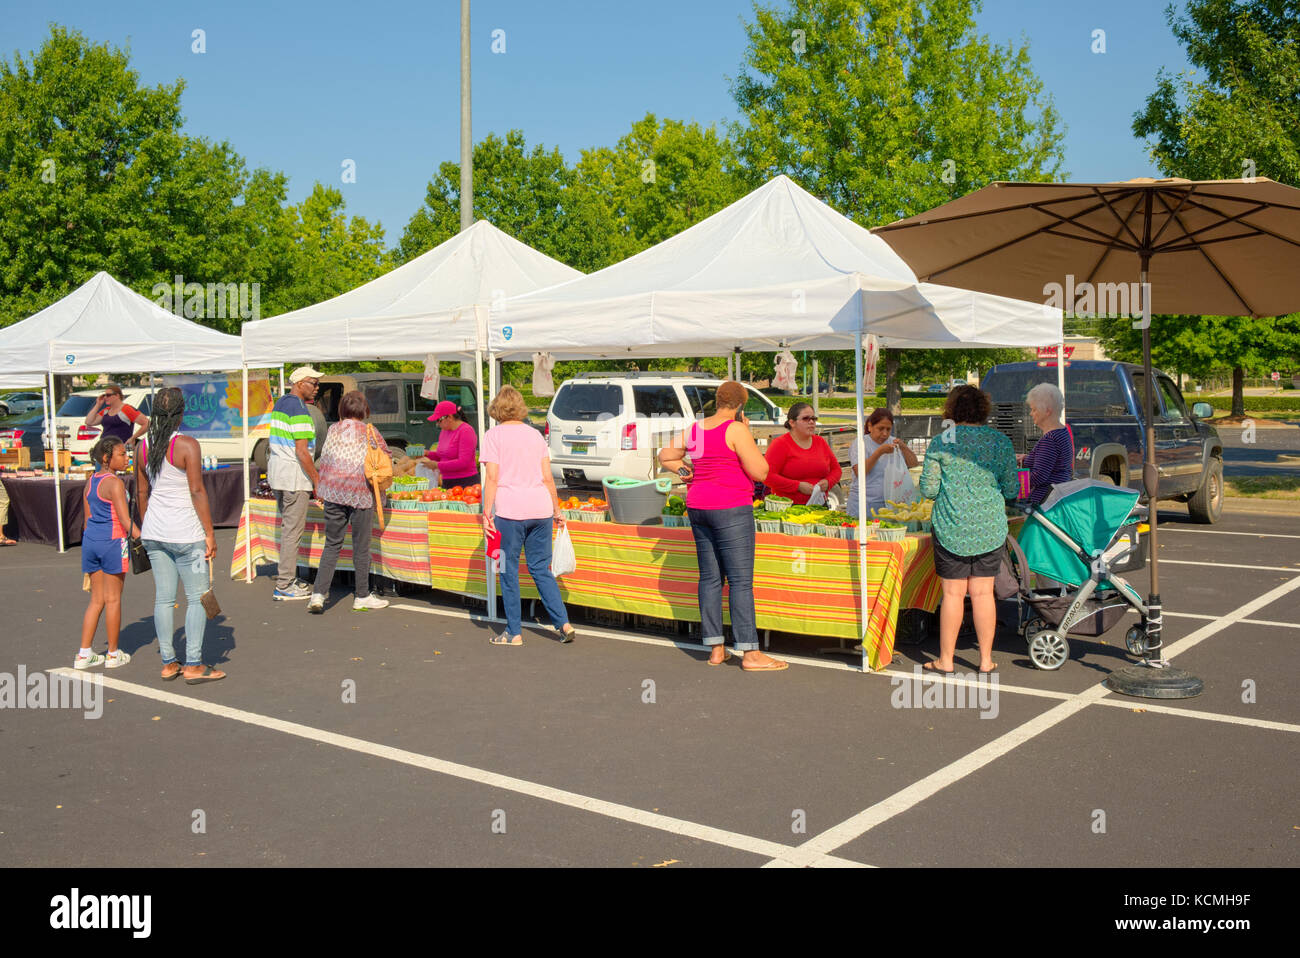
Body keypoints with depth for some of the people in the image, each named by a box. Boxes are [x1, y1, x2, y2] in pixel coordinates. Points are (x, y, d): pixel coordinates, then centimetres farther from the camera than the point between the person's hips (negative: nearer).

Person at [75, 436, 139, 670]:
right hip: (113, 541, -7)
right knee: (113, 599, 3)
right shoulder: (115, 484, -13)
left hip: (90, 540, 8)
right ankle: (113, 654, 12)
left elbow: (88, 518, 17)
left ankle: (83, 654, 13)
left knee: (97, 599, 13)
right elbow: (126, 521, -18)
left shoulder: (91, 481, 11)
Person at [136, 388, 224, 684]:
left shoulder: (144, 446, 5)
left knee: (163, 598, 10)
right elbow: (197, 491, -15)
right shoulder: (187, 445, -13)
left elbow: (142, 492, 11)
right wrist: (210, 532, -10)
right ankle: (193, 665, 3)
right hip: (185, 533, -6)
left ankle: (168, 663, 16)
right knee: (197, 598, 2)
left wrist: (145, 530, 20)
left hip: (154, 532, 6)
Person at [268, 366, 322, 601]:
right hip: (294, 476, -10)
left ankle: (288, 575, 25)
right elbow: (302, 452, -21)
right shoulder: (299, 410, -17)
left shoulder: (280, 404, 13)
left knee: (288, 527, 18)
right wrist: (317, 481, -16)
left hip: (276, 472, 10)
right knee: (293, 531, -5)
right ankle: (284, 586, -2)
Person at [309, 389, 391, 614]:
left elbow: (324, 460, 13)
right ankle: (362, 597, 14)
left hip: (333, 492, 3)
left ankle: (318, 594, 0)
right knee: (361, 547, 6)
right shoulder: (369, 432, -2)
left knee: (332, 544, 9)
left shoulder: (333, 430, 8)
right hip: (360, 494, -3)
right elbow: (386, 458, 6)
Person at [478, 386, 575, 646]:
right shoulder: (535, 434, 14)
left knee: (509, 570, 5)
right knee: (541, 568, 12)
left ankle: (513, 633, 8)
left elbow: (492, 478, -7)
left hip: (510, 509, -4)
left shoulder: (494, 434, 1)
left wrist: (487, 512, -6)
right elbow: (548, 478, 11)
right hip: (540, 507, 4)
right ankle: (564, 624, 6)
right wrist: (556, 511, 19)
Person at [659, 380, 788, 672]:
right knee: (741, 580, -5)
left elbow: (665, 455, 24)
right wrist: (747, 435, -4)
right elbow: (760, 473, -11)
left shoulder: (694, 430, 11)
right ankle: (750, 653, -4)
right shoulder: (735, 430, -12)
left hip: (698, 508, 8)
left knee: (710, 577, 10)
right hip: (730, 509, -8)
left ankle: (715, 649, 15)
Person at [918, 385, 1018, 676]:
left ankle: (946, 660, 14)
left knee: (953, 594, 5)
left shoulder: (941, 442, -6)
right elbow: (1011, 490, 3)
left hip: (951, 529, -2)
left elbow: (927, 489, -5)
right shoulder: (1001, 442, 0)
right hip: (990, 529, 2)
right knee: (983, 593, 9)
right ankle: (986, 660, 16)